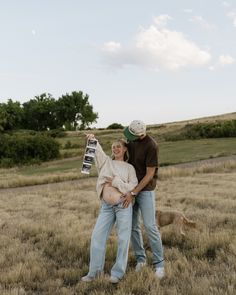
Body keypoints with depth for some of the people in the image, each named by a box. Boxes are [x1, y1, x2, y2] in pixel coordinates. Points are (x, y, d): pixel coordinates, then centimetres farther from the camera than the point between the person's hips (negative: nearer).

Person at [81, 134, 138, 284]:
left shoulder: (129, 167, 9)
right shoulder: (106, 161, 16)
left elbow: (133, 187, -3)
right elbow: (97, 150, 2)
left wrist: (116, 182, -9)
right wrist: (92, 140, -17)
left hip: (123, 204, -2)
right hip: (107, 206, 3)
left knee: (123, 238, -3)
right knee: (97, 236, -1)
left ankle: (118, 272, 7)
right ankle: (94, 271, 10)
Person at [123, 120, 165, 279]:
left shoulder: (152, 146, -22)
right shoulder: (132, 139, 1)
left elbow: (150, 174, -20)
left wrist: (133, 193, -22)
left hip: (146, 189, -6)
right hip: (131, 186, 6)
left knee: (150, 226, -10)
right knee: (133, 225, 6)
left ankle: (159, 263, 1)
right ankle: (140, 258, 21)